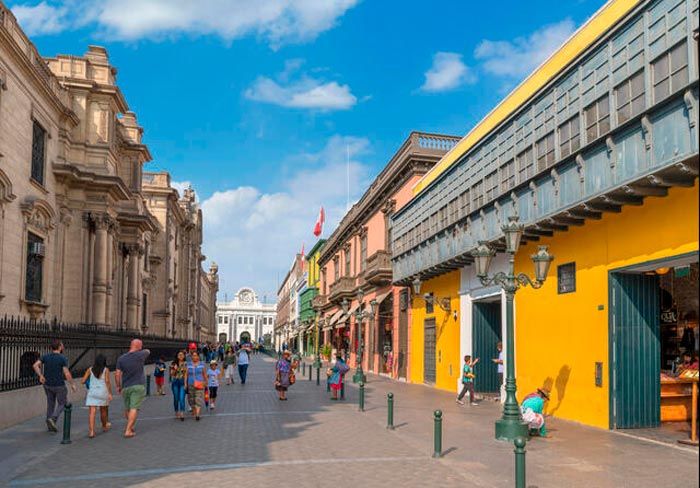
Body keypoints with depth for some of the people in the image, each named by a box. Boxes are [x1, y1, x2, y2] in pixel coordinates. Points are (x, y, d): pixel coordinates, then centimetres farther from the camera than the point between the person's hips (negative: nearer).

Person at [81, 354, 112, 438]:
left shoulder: (90, 369, 7)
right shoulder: (106, 369, 1)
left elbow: (83, 381, 5)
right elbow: (107, 381, -10)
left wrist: (87, 382, 27)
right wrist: (110, 393, -10)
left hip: (92, 392, 1)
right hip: (103, 392, -1)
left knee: (92, 412, -7)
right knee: (103, 410, 19)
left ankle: (91, 431, -22)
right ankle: (104, 426, 38)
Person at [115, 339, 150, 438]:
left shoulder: (121, 358, 1)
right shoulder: (140, 355, -4)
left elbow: (117, 374, 0)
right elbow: (147, 351, 19)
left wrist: (118, 386, 11)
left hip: (126, 387, 3)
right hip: (138, 386, -3)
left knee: (127, 408, 17)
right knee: (134, 408, -6)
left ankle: (130, 427, 31)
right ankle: (128, 431, -12)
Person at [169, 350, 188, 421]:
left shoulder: (185, 364, 1)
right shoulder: (174, 363, 6)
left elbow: (186, 374, -1)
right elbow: (172, 374, 8)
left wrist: (185, 383, -8)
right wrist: (174, 369, -12)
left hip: (182, 381, -2)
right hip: (175, 381, 2)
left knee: (182, 398, -11)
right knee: (176, 398, 8)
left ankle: (182, 414, -14)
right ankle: (177, 413, 22)